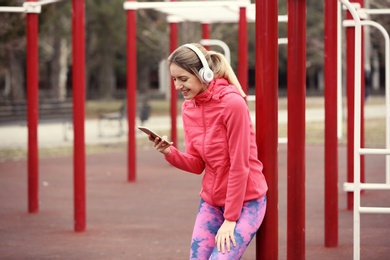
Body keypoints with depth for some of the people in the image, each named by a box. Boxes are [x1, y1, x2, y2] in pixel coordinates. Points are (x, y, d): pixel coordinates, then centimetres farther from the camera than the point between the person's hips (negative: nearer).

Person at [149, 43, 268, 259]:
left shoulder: (232, 103, -21)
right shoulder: (188, 107, 1)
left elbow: (239, 166, -19)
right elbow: (196, 165, 3)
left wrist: (230, 219, -16)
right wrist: (170, 153, -18)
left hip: (245, 202, -7)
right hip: (212, 202, 7)